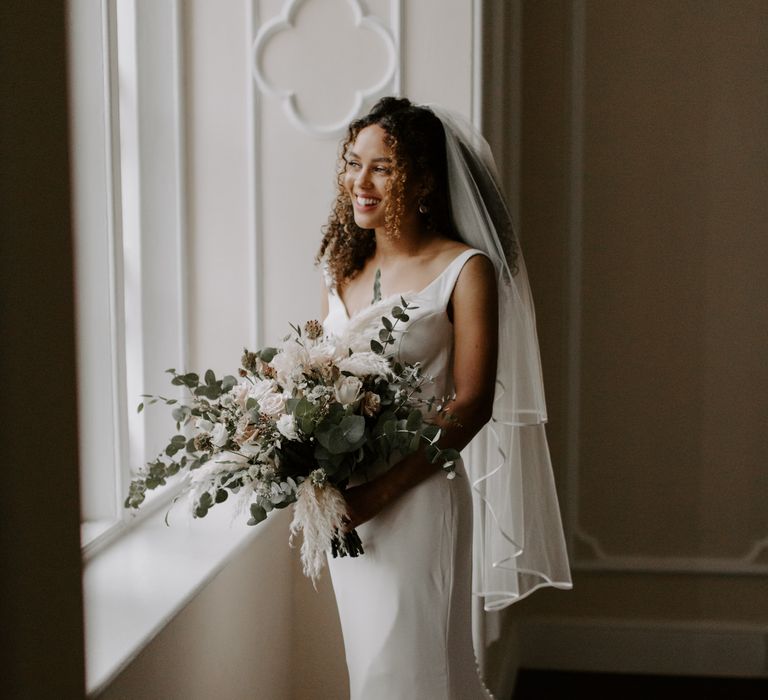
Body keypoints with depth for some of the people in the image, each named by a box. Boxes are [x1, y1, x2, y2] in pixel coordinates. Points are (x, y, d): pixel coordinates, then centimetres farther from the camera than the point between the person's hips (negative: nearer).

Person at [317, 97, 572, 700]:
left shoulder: (465, 270, -10)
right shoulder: (345, 264, 9)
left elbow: (472, 405, -14)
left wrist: (380, 490, -20)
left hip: (415, 500, -6)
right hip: (344, 502, 6)